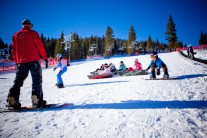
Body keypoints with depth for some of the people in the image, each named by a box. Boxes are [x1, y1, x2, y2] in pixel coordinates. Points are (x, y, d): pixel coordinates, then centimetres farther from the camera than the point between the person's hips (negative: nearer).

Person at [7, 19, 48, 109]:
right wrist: (44, 57, 3)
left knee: (18, 81, 9)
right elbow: (40, 46, -4)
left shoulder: (16, 36, 15)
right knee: (37, 80, 0)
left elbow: (13, 50, 14)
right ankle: (36, 100, -9)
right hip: (33, 61, -4)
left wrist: (17, 61, 20)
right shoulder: (33, 33, 2)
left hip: (21, 62, 4)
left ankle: (12, 100, 1)